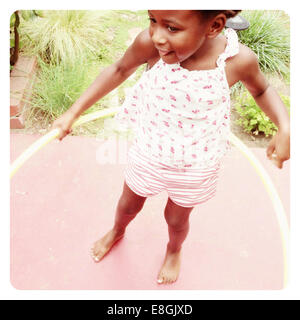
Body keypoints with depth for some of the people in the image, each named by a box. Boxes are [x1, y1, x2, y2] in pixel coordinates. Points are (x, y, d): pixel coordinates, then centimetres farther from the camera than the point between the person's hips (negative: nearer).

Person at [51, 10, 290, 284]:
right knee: (129, 204, 27)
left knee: (177, 218, 24)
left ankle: (174, 250, 63)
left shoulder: (238, 59, -27)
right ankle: (117, 232, 66)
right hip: (148, 155, 1)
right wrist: (74, 113, -5)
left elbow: (261, 90, -4)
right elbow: (120, 70, -7)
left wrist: (284, 127, -22)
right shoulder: (149, 44, -28)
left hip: (195, 166, 0)